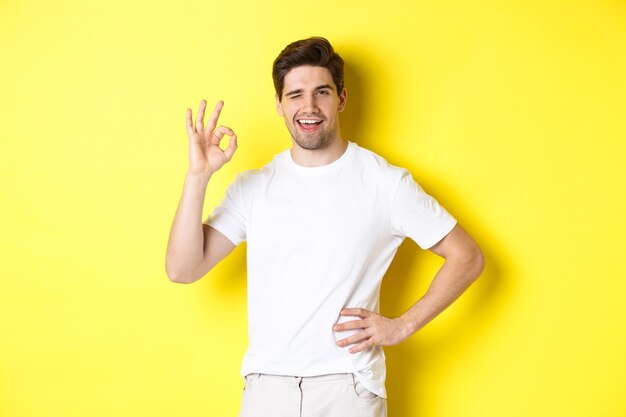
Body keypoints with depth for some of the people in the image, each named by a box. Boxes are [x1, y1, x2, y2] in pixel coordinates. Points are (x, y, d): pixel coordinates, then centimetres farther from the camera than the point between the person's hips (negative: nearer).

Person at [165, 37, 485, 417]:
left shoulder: (385, 182, -4)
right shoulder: (252, 187, 4)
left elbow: (468, 258, 1)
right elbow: (182, 270, -4)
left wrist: (402, 326, -5)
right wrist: (198, 176, -13)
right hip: (266, 386, 3)